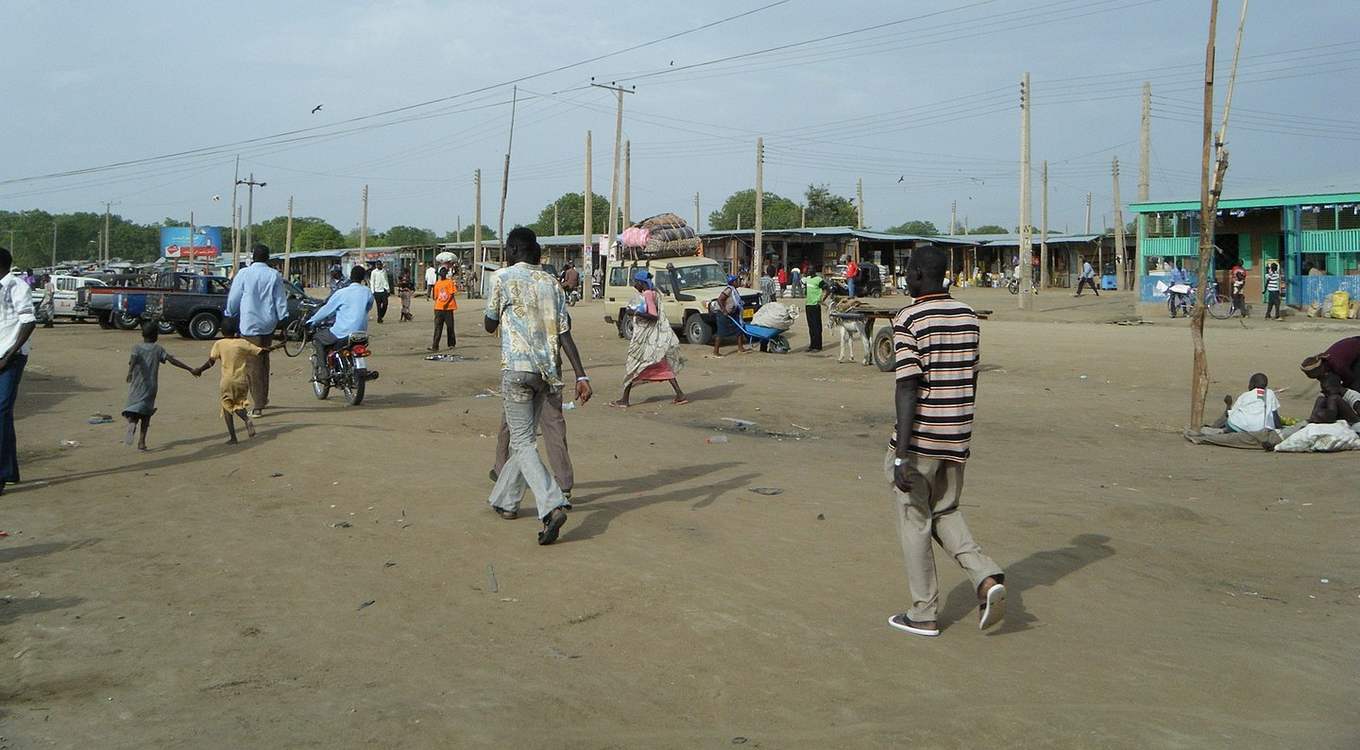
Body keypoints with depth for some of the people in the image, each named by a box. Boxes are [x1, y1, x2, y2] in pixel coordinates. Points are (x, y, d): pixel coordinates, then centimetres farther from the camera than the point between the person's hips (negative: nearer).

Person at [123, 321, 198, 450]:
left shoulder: (136, 347, 1)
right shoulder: (158, 349, 2)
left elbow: (134, 359, -19)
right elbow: (171, 360, -7)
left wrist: (130, 371, -37)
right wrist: (190, 369, -8)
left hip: (136, 386, -1)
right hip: (151, 385, 1)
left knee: (132, 410, 4)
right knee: (146, 413, 12)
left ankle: (132, 423, -31)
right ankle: (142, 441, 6)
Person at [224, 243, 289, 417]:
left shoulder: (244, 274, -5)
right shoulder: (275, 276, 1)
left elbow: (233, 300, 1)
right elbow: (281, 301, 1)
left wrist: (229, 318, 14)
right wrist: (283, 320, 7)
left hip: (249, 325, -4)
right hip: (269, 324, 4)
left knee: (253, 364, -2)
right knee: (263, 361, 20)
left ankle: (258, 405, -6)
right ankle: (263, 397, 28)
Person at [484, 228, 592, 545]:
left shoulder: (503, 278, -2)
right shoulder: (551, 283, 10)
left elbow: (490, 326, 9)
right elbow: (565, 333, 2)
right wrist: (582, 376, -1)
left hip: (517, 368, -5)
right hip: (548, 370, 5)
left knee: (523, 441, -5)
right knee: (524, 436, 19)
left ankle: (552, 505, -23)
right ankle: (505, 500, 31)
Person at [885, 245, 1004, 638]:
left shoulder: (909, 320, -13)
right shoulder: (968, 316, 7)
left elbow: (908, 387, -19)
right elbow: (971, 378, 14)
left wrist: (901, 454, -19)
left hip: (920, 440, -6)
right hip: (957, 438, 6)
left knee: (914, 523, 7)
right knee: (946, 512, 22)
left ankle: (924, 614, 16)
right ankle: (986, 577, 3)